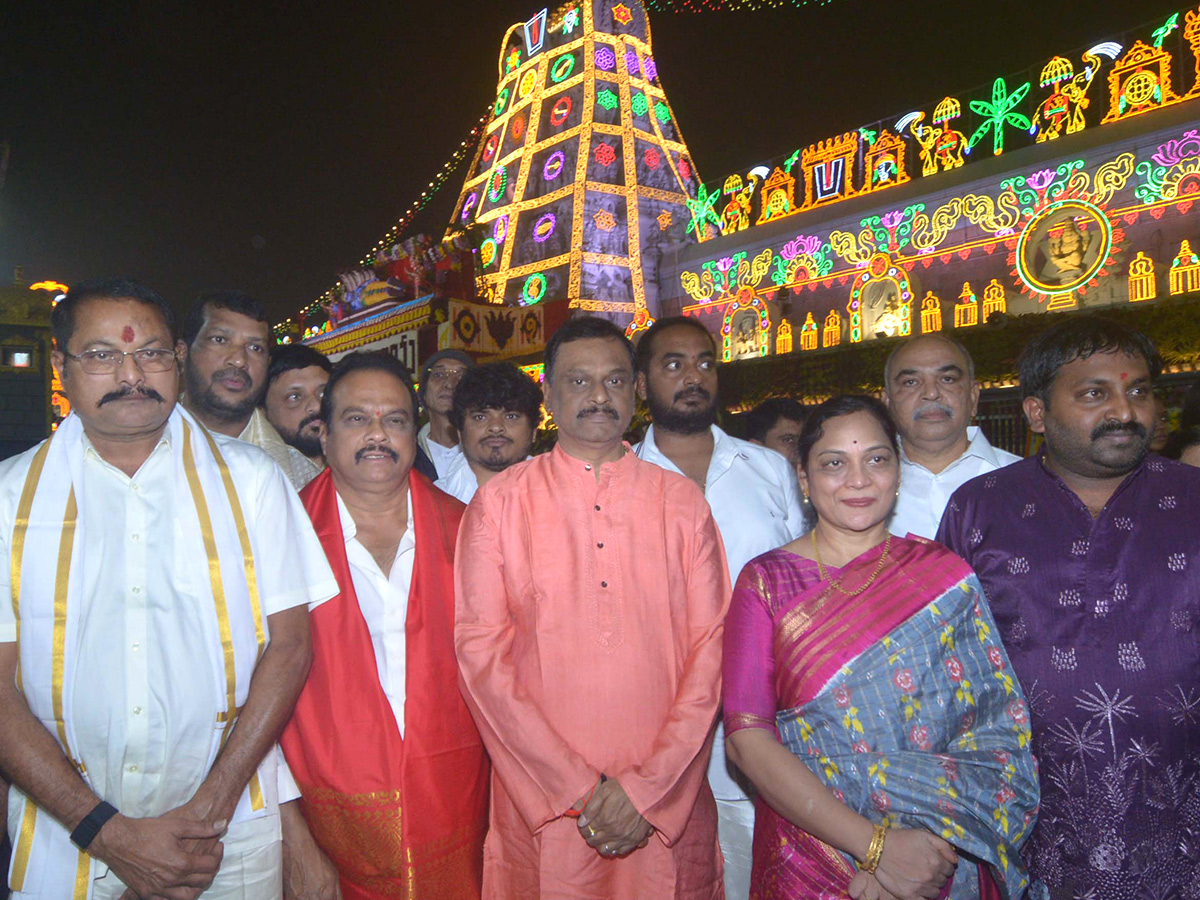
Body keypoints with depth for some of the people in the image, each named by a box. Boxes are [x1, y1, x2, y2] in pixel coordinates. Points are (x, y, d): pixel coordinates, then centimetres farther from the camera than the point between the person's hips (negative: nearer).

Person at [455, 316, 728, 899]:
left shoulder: (682, 502, 3)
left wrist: (649, 786, -10)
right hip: (540, 802, -1)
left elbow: (713, 647, 0)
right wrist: (577, 787, -10)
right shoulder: (498, 502, 0)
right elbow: (481, 652, -5)